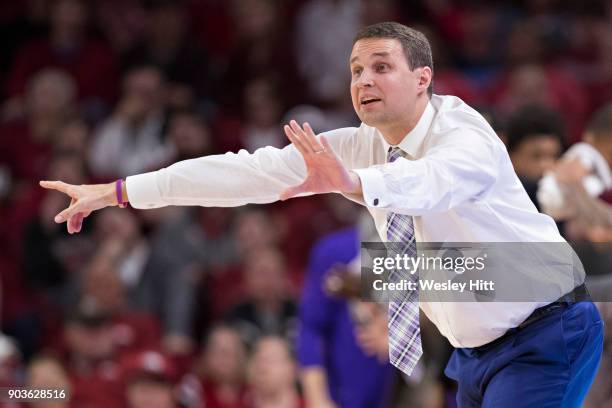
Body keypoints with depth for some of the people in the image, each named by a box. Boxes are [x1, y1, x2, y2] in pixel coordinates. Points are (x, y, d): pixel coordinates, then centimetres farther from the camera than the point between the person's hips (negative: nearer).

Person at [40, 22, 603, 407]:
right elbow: (252, 172, -6)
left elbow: (437, 180, -45)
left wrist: (352, 183, -65)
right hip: (476, 349, 7)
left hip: (544, 338, -7)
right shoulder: (359, 146, -1)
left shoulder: (466, 138, -21)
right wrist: (118, 192, -12)